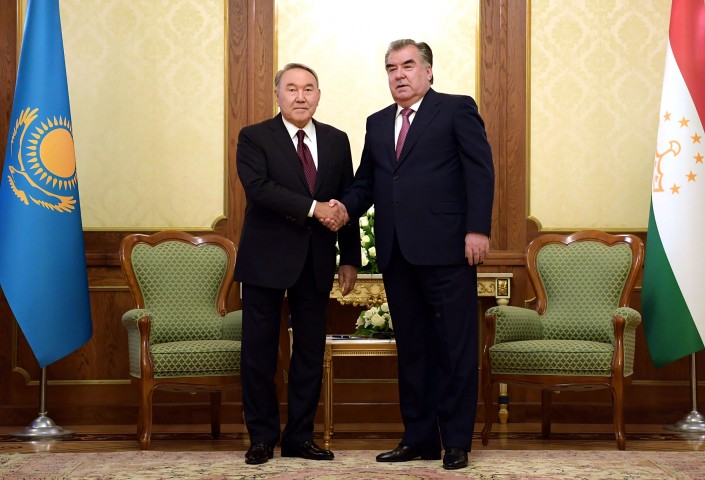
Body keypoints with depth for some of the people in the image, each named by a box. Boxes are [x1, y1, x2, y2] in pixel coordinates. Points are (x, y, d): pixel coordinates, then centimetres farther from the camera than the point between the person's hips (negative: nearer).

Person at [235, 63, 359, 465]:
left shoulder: (336, 141, 9)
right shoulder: (254, 138, -3)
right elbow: (258, 187, -18)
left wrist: (350, 259, 6)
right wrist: (313, 208, -24)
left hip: (316, 263, 4)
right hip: (267, 259, -3)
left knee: (311, 352, 7)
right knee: (260, 352, 3)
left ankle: (300, 436, 18)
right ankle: (262, 436, 15)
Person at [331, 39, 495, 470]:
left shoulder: (457, 109, 3)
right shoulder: (378, 123, 19)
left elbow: (480, 171, -5)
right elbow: (366, 183, 17)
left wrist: (478, 229, -14)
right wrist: (343, 207, -4)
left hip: (446, 250, -5)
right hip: (397, 253, 6)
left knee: (455, 347, 0)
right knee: (411, 347, 10)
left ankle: (456, 442, 7)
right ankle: (419, 438, 18)